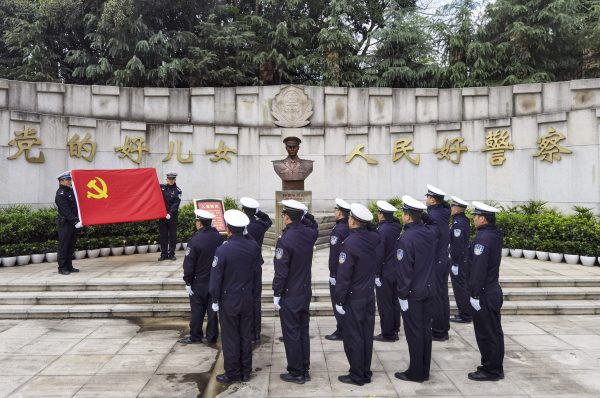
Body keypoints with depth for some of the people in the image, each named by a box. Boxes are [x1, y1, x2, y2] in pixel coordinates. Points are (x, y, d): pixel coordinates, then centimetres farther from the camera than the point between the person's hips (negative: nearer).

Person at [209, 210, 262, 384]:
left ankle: (233, 374, 20)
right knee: (245, 336, 15)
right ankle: (246, 372, 26)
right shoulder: (253, 246, -8)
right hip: (247, 298, 5)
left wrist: (215, 300, -3)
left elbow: (216, 278, -16)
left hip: (228, 300, -4)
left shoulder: (223, 250, -21)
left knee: (230, 338, 8)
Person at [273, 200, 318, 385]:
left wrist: (276, 294, -10)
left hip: (289, 296, -7)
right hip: (305, 293, 7)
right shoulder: (310, 234, -3)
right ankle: (305, 370, 26)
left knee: (291, 334, 5)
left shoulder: (285, 239, -21)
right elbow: (313, 226, 25)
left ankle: (296, 373, 16)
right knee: (303, 331, 17)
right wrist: (305, 215, 8)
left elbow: (281, 271, -20)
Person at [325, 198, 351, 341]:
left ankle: (341, 332, 5)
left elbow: (334, 254, -21)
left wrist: (333, 273, -17)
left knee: (337, 302, 0)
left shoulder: (338, 230, -18)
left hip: (338, 273, -8)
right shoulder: (351, 228, 6)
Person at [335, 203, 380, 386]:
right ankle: (366, 372, 25)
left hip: (353, 298, -7)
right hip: (369, 295, 7)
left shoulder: (349, 243, -23)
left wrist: (339, 300, -13)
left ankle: (357, 376, 15)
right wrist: (367, 223, 12)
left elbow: (344, 275, -21)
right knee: (367, 335, 14)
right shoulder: (374, 238, -3)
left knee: (353, 337, 5)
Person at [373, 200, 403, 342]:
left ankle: (388, 333, 8)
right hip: (396, 271, 8)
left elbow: (379, 254, -20)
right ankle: (395, 330, 26)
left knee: (384, 304, 1)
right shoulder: (397, 228, 6)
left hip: (385, 272, -8)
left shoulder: (382, 230, -18)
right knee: (394, 301, 16)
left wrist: (376, 274, -14)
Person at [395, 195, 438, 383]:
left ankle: (416, 373, 13)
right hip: (429, 290, 7)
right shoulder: (429, 232, -1)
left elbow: (404, 270, -20)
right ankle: (425, 371, 25)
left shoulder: (405, 239, -21)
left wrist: (403, 295, -13)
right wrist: (423, 214, 10)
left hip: (412, 293, -7)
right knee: (425, 329, 14)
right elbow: (435, 224, 26)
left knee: (414, 332, 3)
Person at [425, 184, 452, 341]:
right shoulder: (443, 214, 9)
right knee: (443, 295, 14)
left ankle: (438, 332, 7)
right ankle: (444, 330, 23)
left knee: (435, 297, -1)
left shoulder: (433, 215, -17)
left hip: (434, 263, -9)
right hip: (444, 261, 9)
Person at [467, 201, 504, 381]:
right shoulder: (496, 235, 8)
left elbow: (478, 268, -24)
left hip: (484, 293, -10)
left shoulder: (483, 238, -22)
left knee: (485, 333, 2)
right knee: (494, 331, 17)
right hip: (494, 290, 10)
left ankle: (490, 370, 13)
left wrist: (475, 294, -21)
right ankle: (496, 368, 29)